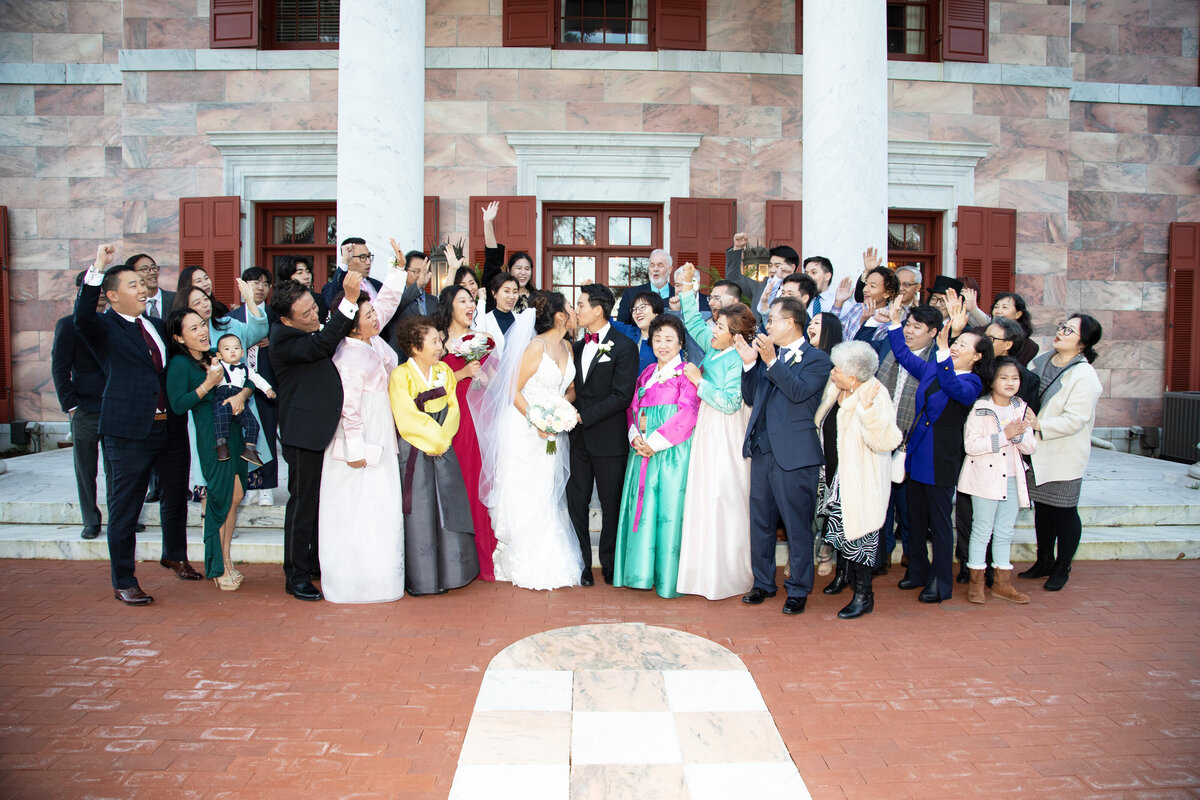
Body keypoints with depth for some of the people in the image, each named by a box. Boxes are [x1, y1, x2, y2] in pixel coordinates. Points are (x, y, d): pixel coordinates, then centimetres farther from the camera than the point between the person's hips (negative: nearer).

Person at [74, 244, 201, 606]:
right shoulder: (105, 328, -5)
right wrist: (97, 268, -33)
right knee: (125, 509, 3)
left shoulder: (156, 325, 14)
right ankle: (123, 583, 15)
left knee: (176, 496, 21)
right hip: (130, 431, -6)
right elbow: (82, 318, -28)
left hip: (171, 427, 7)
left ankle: (175, 556, 43)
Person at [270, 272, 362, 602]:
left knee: (323, 499, 17)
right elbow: (321, 345, -32)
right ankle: (295, 576, 12)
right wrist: (349, 300, -37)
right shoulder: (283, 337, -17)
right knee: (303, 501, 0)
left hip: (327, 429, 8)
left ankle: (318, 561, 32)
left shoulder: (318, 327, 9)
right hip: (304, 432, -8)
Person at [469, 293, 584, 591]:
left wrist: (565, 410, -3)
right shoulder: (536, 346, -15)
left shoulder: (567, 346, 8)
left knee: (549, 497, 11)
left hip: (554, 433, 7)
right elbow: (513, 390, -14)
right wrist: (537, 421, -22)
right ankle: (526, 566, 13)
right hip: (526, 429, -7)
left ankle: (551, 563, 20)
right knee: (525, 497, 1)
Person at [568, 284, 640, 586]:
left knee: (611, 506, 7)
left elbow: (622, 396, -15)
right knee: (576, 504, 8)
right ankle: (581, 567, 18)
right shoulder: (577, 346, 12)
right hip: (579, 439, 6)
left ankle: (611, 568, 21)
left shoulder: (624, 347, -8)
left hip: (609, 439, -6)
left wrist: (583, 416, -17)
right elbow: (575, 388, 15)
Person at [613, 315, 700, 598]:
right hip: (643, 448, 6)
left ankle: (670, 577, 5)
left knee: (669, 508, -4)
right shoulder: (646, 373, 18)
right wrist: (635, 437, -4)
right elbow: (633, 408, 16)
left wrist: (655, 442, -14)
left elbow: (687, 412, -12)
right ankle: (642, 572, 16)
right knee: (642, 507, 7)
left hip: (673, 450, -6)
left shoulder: (686, 372, -3)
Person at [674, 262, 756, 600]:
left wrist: (699, 381, -16)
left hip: (726, 437, -9)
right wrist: (687, 286, 15)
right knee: (704, 499, 13)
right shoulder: (713, 346, 7)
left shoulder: (739, 360, -17)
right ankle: (707, 568, 25)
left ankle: (728, 575, 10)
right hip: (706, 433, 9)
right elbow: (693, 321, 21)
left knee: (724, 499, -2)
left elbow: (729, 402, -23)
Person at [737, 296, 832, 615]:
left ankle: (798, 590, 16)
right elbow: (750, 398, 13)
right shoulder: (767, 354, 15)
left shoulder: (816, 359, -4)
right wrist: (749, 363, 1)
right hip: (762, 451, 7)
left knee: (797, 526, 2)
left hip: (794, 455, -6)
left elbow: (799, 391, -20)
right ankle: (763, 582, 28)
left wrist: (771, 361, -22)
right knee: (760, 522, 14)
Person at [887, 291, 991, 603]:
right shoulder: (931, 369, 9)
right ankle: (917, 571, 28)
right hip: (917, 451, 7)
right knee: (916, 516, 14)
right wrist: (894, 321, 10)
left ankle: (941, 582, 13)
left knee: (939, 521, 2)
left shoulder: (972, 382, -10)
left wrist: (943, 352, -43)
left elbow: (954, 388, -32)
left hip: (941, 458, -6)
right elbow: (904, 355, 18)